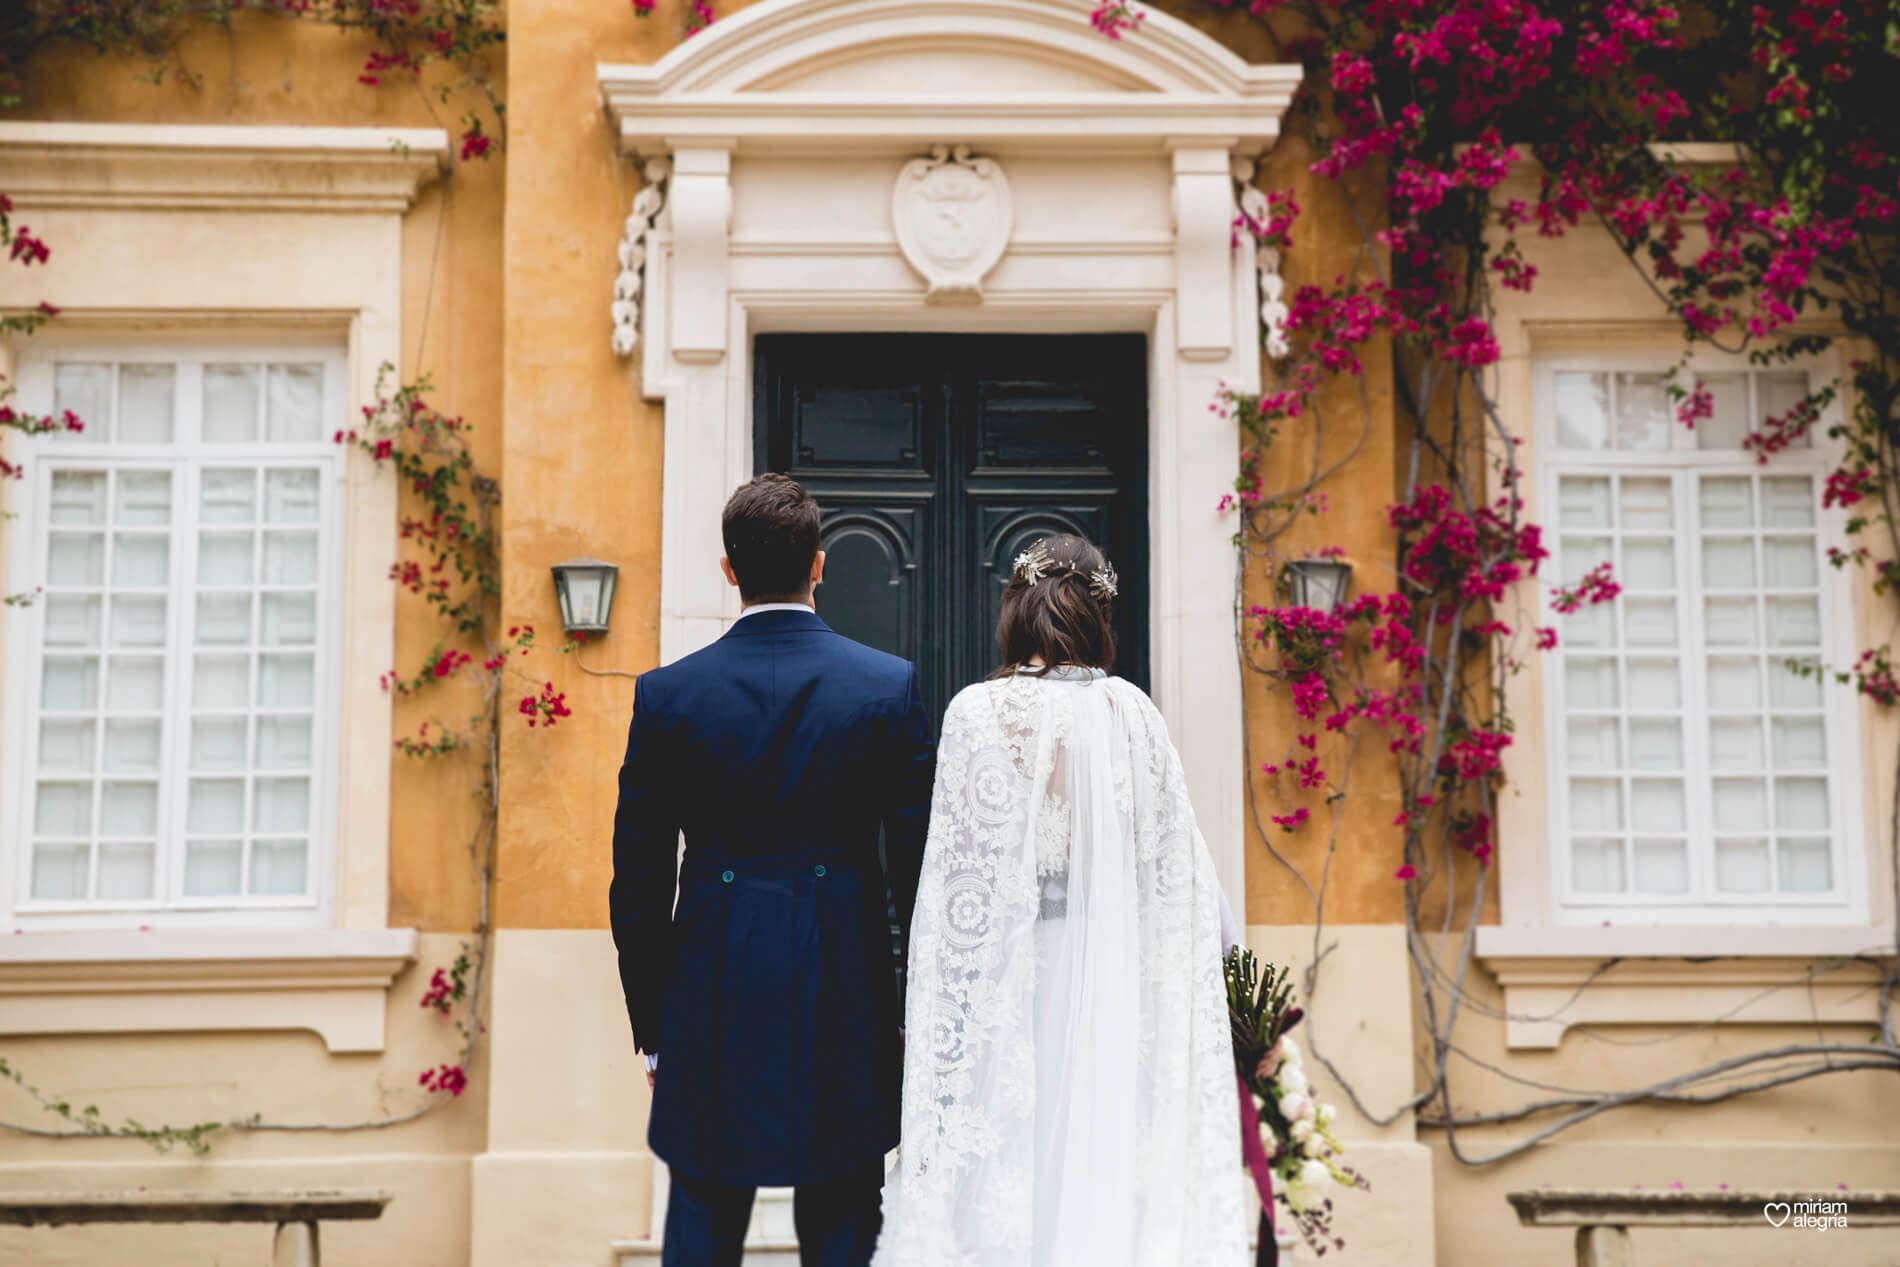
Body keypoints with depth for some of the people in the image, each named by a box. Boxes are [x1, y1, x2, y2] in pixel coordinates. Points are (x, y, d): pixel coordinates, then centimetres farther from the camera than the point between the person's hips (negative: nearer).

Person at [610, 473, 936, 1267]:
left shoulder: (667, 694, -4)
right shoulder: (889, 685, -4)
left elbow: (639, 882, 0)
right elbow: (920, 863, -3)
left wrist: (651, 1030, 10)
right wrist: (922, 1014, 7)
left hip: (711, 1001, 0)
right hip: (848, 998, 0)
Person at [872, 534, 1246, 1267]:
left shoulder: (976, 712, -7)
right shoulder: (1129, 712, -3)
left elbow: (953, 863, -5)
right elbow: (1176, 853, 3)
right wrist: (1218, 936, 18)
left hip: (1006, 966, -1)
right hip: (1111, 968, 2)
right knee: (1103, 1135, 8)